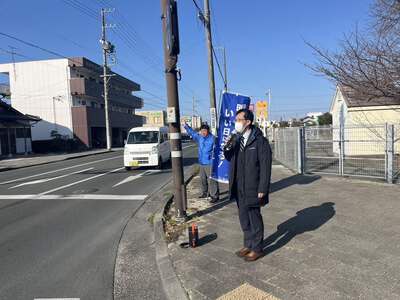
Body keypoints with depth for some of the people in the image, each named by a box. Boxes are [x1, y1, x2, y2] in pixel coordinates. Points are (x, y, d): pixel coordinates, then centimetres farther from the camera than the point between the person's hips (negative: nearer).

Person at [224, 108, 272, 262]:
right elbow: (230, 158, 16)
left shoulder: (260, 141, -13)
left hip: (252, 189, -7)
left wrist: (262, 189, -17)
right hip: (239, 188, 7)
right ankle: (248, 245, 34)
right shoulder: (236, 138, 8)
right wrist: (227, 147, -4)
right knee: (244, 218, 17)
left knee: (254, 218, 6)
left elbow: (265, 167, -15)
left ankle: (257, 249, 23)